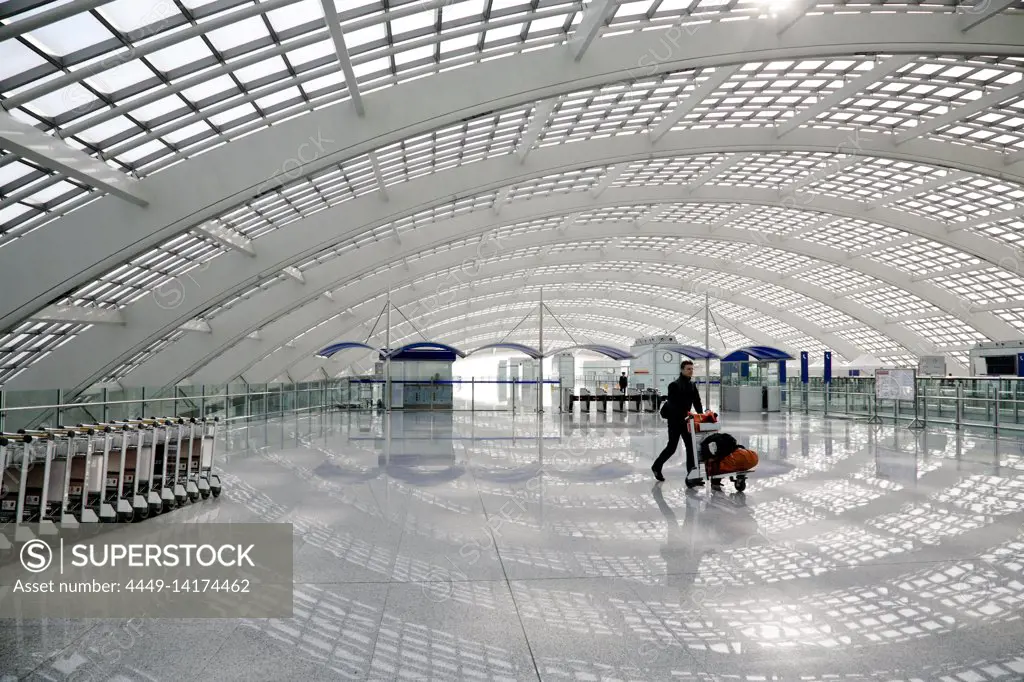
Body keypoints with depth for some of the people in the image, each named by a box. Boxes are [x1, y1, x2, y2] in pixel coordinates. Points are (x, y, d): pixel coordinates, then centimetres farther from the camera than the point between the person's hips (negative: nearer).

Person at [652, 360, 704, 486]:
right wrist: (683, 417, -31)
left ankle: (691, 476, 0)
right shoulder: (674, 385, -14)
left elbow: (697, 402, 5)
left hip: (686, 420, 6)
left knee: (691, 447, -1)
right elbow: (673, 404, -22)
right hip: (675, 421, -6)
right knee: (672, 447, 1)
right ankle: (657, 466, 23)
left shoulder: (692, 385, 8)